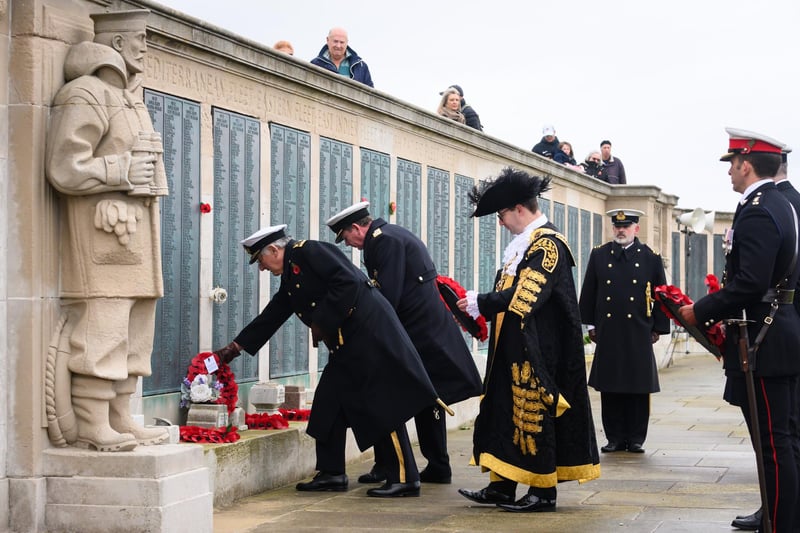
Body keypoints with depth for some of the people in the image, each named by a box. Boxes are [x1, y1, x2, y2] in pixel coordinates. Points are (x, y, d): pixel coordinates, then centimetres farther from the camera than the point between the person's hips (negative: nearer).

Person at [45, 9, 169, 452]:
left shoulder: (128, 98, 20)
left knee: (134, 333, 11)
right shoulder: (85, 96, -11)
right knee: (101, 329, -10)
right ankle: (93, 426, -7)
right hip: (102, 234, -10)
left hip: (135, 234, 10)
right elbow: (65, 171, -18)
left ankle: (121, 419, 16)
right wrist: (125, 171, -14)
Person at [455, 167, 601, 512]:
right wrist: (480, 305, 3)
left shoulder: (548, 244, -16)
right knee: (506, 410, 11)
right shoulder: (526, 243, 14)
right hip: (516, 350, 10)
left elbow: (525, 296, -24)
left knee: (534, 413, -3)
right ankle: (502, 485, 18)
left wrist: (480, 303, -17)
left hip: (537, 352, -10)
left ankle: (543, 491, 7)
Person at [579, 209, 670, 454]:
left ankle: (636, 438, 10)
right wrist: (590, 324, 6)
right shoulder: (599, 255, 8)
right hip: (607, 334, 1)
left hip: (638, 334, -1)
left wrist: (658, 328, 3)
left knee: (638, 388, 2)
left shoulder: (651, 258, 5)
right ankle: (615, 438, 10)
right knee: (609, 387, 2)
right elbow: (588, 293, 11)